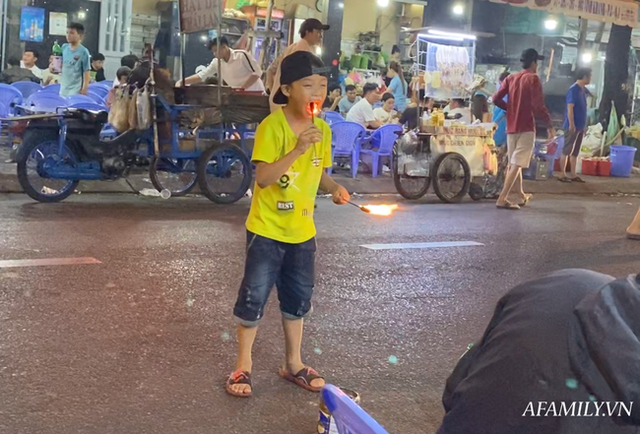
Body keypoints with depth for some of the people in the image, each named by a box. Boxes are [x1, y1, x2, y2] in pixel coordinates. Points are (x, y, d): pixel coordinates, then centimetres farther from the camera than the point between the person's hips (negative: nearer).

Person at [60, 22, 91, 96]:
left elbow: (87, 71, -10)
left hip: (76, 89, -6)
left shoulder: (83, 52, -12)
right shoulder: (64, 47, 4)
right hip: (63, 88, 7)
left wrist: (84, 89, -13)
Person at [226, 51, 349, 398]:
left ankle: (294, 363, 32)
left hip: (302, 230, 6)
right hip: (267, 228, -6)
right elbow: (263, 177, -27)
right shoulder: (272, 126, -18)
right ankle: (243, 365, 19)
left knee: (298, 297, 16)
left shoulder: (322, 129, 1)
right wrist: (298, 149, -36)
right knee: (254, 296, 3)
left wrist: (335, 189, -7)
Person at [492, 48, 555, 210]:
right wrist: (549, 124, -7)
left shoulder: (510, 78, 9)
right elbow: (538, 106, -16)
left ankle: (521, 196, 31)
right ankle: (502, 199, -18)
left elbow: (496, 99, 3)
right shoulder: (533, 78, -8)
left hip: (511, 127, 7)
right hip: (526, 128, -7)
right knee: (517, 164, -9)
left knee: (513, 163, 17)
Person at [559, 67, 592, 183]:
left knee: (575, 152, 11)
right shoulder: (573, 89, -14)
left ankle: (573, 175, 15)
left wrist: (584, 125, 19)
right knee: (567, 151, -4)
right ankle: (562, 175, 0)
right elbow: (570, 108, -19)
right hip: (573, 126, -9)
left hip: (580, 126, 9)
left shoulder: (583, 90, 13)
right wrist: (571, 124, -22)